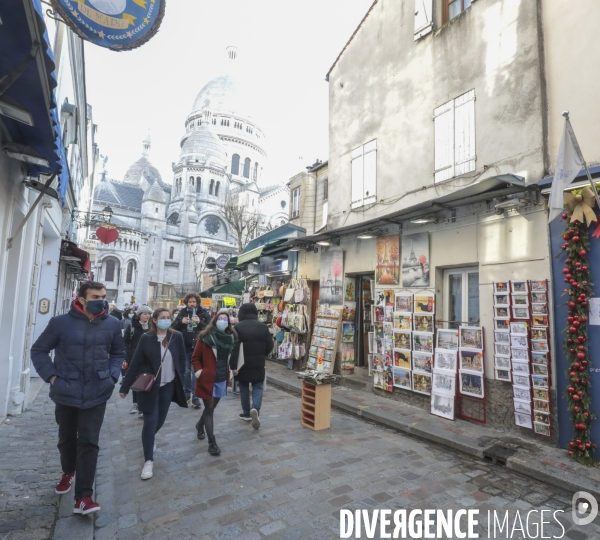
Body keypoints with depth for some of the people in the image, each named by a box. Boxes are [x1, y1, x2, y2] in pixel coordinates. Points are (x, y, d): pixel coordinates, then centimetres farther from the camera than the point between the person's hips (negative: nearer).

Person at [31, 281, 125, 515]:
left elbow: (118, 353, 11)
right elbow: (38, 350, 3)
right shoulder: (60, 322, -9)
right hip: (66, 392, 1)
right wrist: (52, 376, -7)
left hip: (97, 393, -1)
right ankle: (68, 472, 50)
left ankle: (83, 497, 8)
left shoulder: (112, 324, -4)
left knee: (89, 442, -1)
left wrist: (112, 375, -3)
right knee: (67, 438, 21)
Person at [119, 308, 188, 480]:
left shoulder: (177, 337, -6)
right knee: (150, 421, -3)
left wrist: (180, 381, -1)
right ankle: (148, 460, 11)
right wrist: (125, 386, -5)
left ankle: (151, 436, 47)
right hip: (149, 385, -2)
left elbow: (182, 360, 1)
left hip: (168, 385, 2)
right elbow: (135, 363, -7)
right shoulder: (146, 338, -10)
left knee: (160, 419, 14)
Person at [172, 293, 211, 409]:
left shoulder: (204, 313, -4)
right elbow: (174, 328, 4)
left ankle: (195, 397, 6)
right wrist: (181, 322, -15)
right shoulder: (182, 313, 4)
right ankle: (186, 393, 32)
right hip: (184, 347, 3)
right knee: (186, 371, 16)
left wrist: (200, 322, -25)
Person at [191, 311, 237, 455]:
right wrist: (199, 372, -13)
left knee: (212, 407, 20)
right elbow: (195, 358, -5)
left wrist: (229, 373, 12)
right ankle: (212, 442, 11)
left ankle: (200, 425, 48)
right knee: (209, 409, 1)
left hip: (222, 379, 5)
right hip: (207, 379, -5)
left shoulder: (230, 338, 1)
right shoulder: (206, 337, -12)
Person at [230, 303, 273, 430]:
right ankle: (255, 409, -14)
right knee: (258, 387, 9)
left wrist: (233, 366, -12)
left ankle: (246, 413, 22)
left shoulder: (237, 327, -9)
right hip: (258, 364, 1)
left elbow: (234, 348, -15)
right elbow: (270, 346, 3)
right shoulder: (263, 326, 0)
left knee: (244, 388, 14)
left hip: (242, 364, -1)